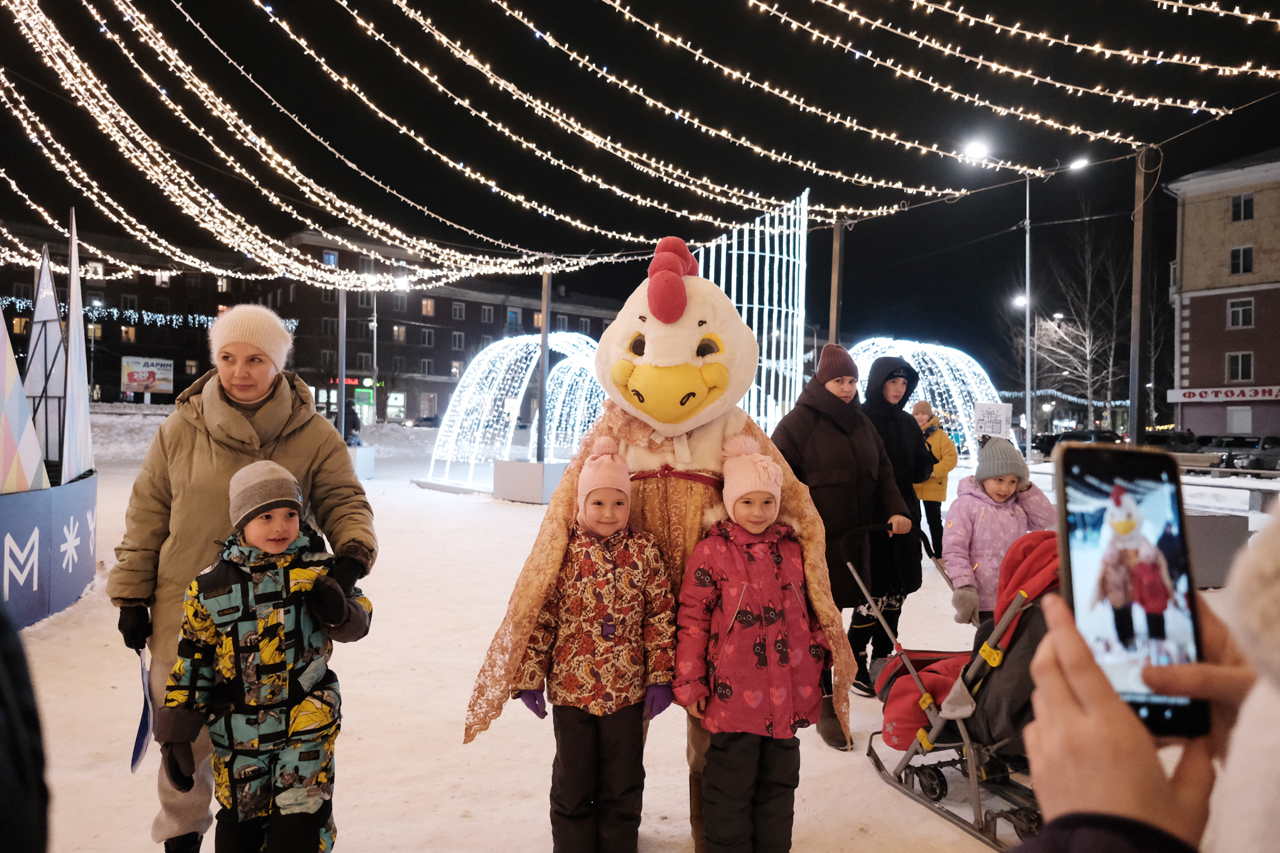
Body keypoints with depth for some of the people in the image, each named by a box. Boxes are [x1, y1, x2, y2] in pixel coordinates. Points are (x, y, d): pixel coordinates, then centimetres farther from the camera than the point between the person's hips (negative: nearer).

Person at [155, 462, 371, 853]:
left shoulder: (316, 569, -7)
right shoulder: (211, 587, -6)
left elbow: (357, 622, 2)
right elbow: (191, 664, 2)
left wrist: (340, 613, -22)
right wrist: (174, 735, 3)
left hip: (307, 723, -1)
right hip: (238, 733, 2)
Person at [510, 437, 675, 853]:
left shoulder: (645, 552, -4)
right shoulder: (562, 553, -6)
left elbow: (661, 616, 0)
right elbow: (539, 619, -3)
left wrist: (661, 677, -2)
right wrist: (529, 678, -3)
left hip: (628, 692, 1)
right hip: (570, 689, 0)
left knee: (622, 786, 14)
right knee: (572, 784, 14)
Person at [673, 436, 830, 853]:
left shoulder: (792, 551, 6)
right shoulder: (711, 553, -8)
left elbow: (809, 608, 17)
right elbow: (692, 620, -7)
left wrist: (820, 652, 12)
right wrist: (690, 683, -7)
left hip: (786, 693, 5)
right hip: (734, 694, -5)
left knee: (779, 780, 19)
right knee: (730, 786, 8)